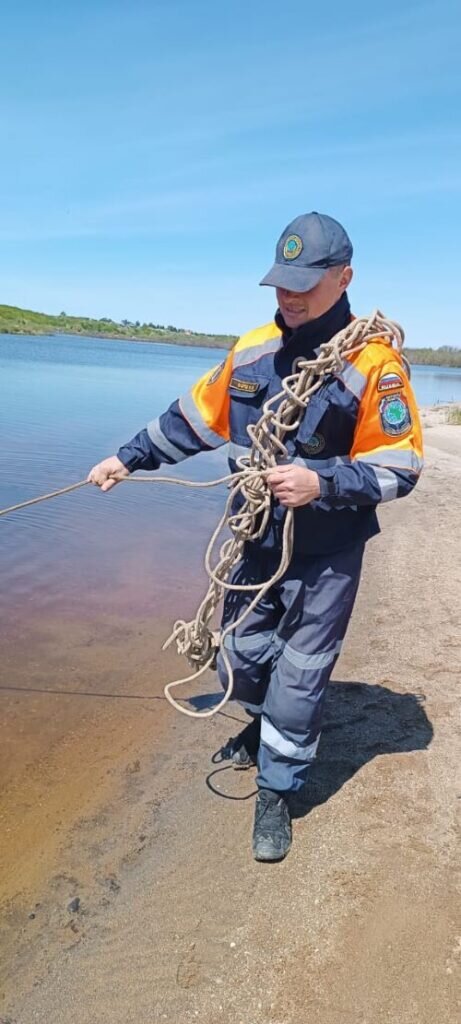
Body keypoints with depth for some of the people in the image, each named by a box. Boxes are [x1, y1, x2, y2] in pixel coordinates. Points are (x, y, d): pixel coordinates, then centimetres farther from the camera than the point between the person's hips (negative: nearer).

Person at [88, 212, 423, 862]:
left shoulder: (373, 364, -17)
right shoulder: (253, 350, -2)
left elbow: (399, 471, -15)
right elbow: (193, 419, 9)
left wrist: (321, 482, -27)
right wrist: (129, 457, 10)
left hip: (326, 555, -5)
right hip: (256, 537, 5)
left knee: (299, 676, 4)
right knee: (242, 651, 19)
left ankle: (277, 791, 26)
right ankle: (267, 725, 50)